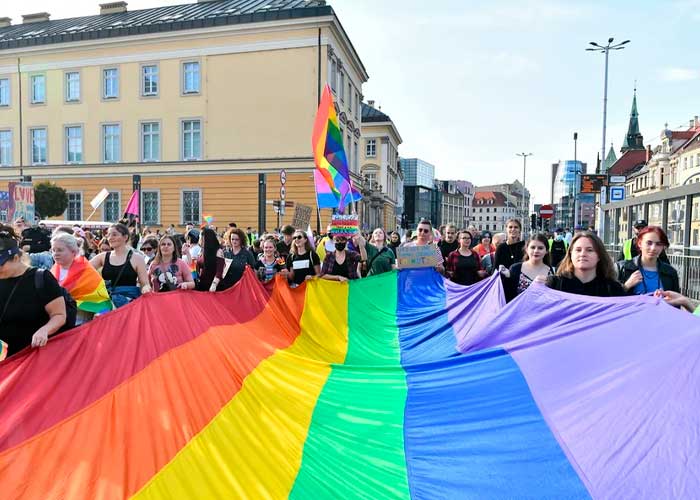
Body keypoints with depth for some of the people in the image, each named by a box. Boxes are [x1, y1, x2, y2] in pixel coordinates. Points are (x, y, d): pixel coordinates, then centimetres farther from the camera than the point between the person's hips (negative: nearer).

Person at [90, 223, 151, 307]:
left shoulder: (136, 258, -1)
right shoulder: (103, 257, 10)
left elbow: (145, 284, -3)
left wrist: (145, 289, -23)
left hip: (130, 302, -3)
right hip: (108, 302, 3)